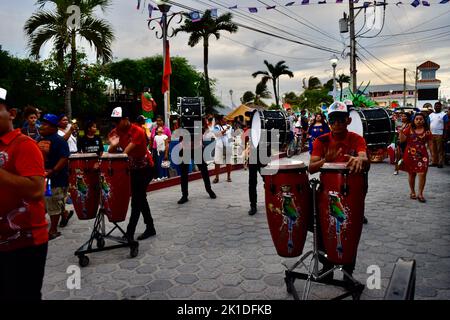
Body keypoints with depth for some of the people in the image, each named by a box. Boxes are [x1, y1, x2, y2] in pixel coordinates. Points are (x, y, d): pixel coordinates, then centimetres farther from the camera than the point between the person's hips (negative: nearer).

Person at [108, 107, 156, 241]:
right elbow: (111, 153, -9)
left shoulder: (137, 131, -23)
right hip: (132, 168, 7)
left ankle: (129, 233, -6)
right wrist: (113, 145, -30)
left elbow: (126, 152, -30)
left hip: (145, 168, -7)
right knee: (140, 197, 12)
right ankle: (150, 228, 23)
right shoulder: (115, 132, -5)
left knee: (136, 199, -10)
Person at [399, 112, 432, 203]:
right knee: (411, 174, 10)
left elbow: (430, 143, 8)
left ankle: (420, 194, 3)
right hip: (410, 155, 0)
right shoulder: (409, 129, 2)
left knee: (422, 174, -7)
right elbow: (402, 140, -5)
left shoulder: (427, 131, 5)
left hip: (422, 155, 0)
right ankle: (412, 192, 26)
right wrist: (401, 131, -17)